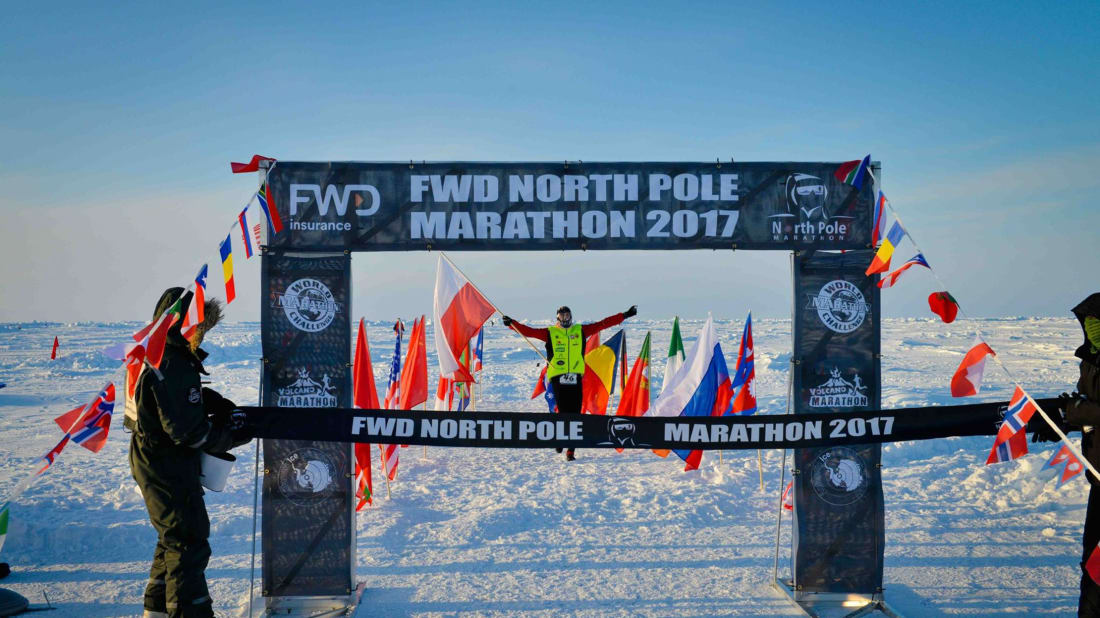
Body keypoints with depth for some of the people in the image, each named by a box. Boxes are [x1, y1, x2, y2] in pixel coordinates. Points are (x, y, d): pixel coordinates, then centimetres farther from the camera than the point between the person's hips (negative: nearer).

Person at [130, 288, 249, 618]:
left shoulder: (159, 353, 6)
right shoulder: (169, 366, -27)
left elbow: (188, 396, 18)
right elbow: (187, 431, -27)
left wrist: (219, 405, 0)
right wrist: (231, 436, -13)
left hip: (160, 464, 11)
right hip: (167, 469, -11)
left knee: (175, 539, 24)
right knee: (189, 544, -3)